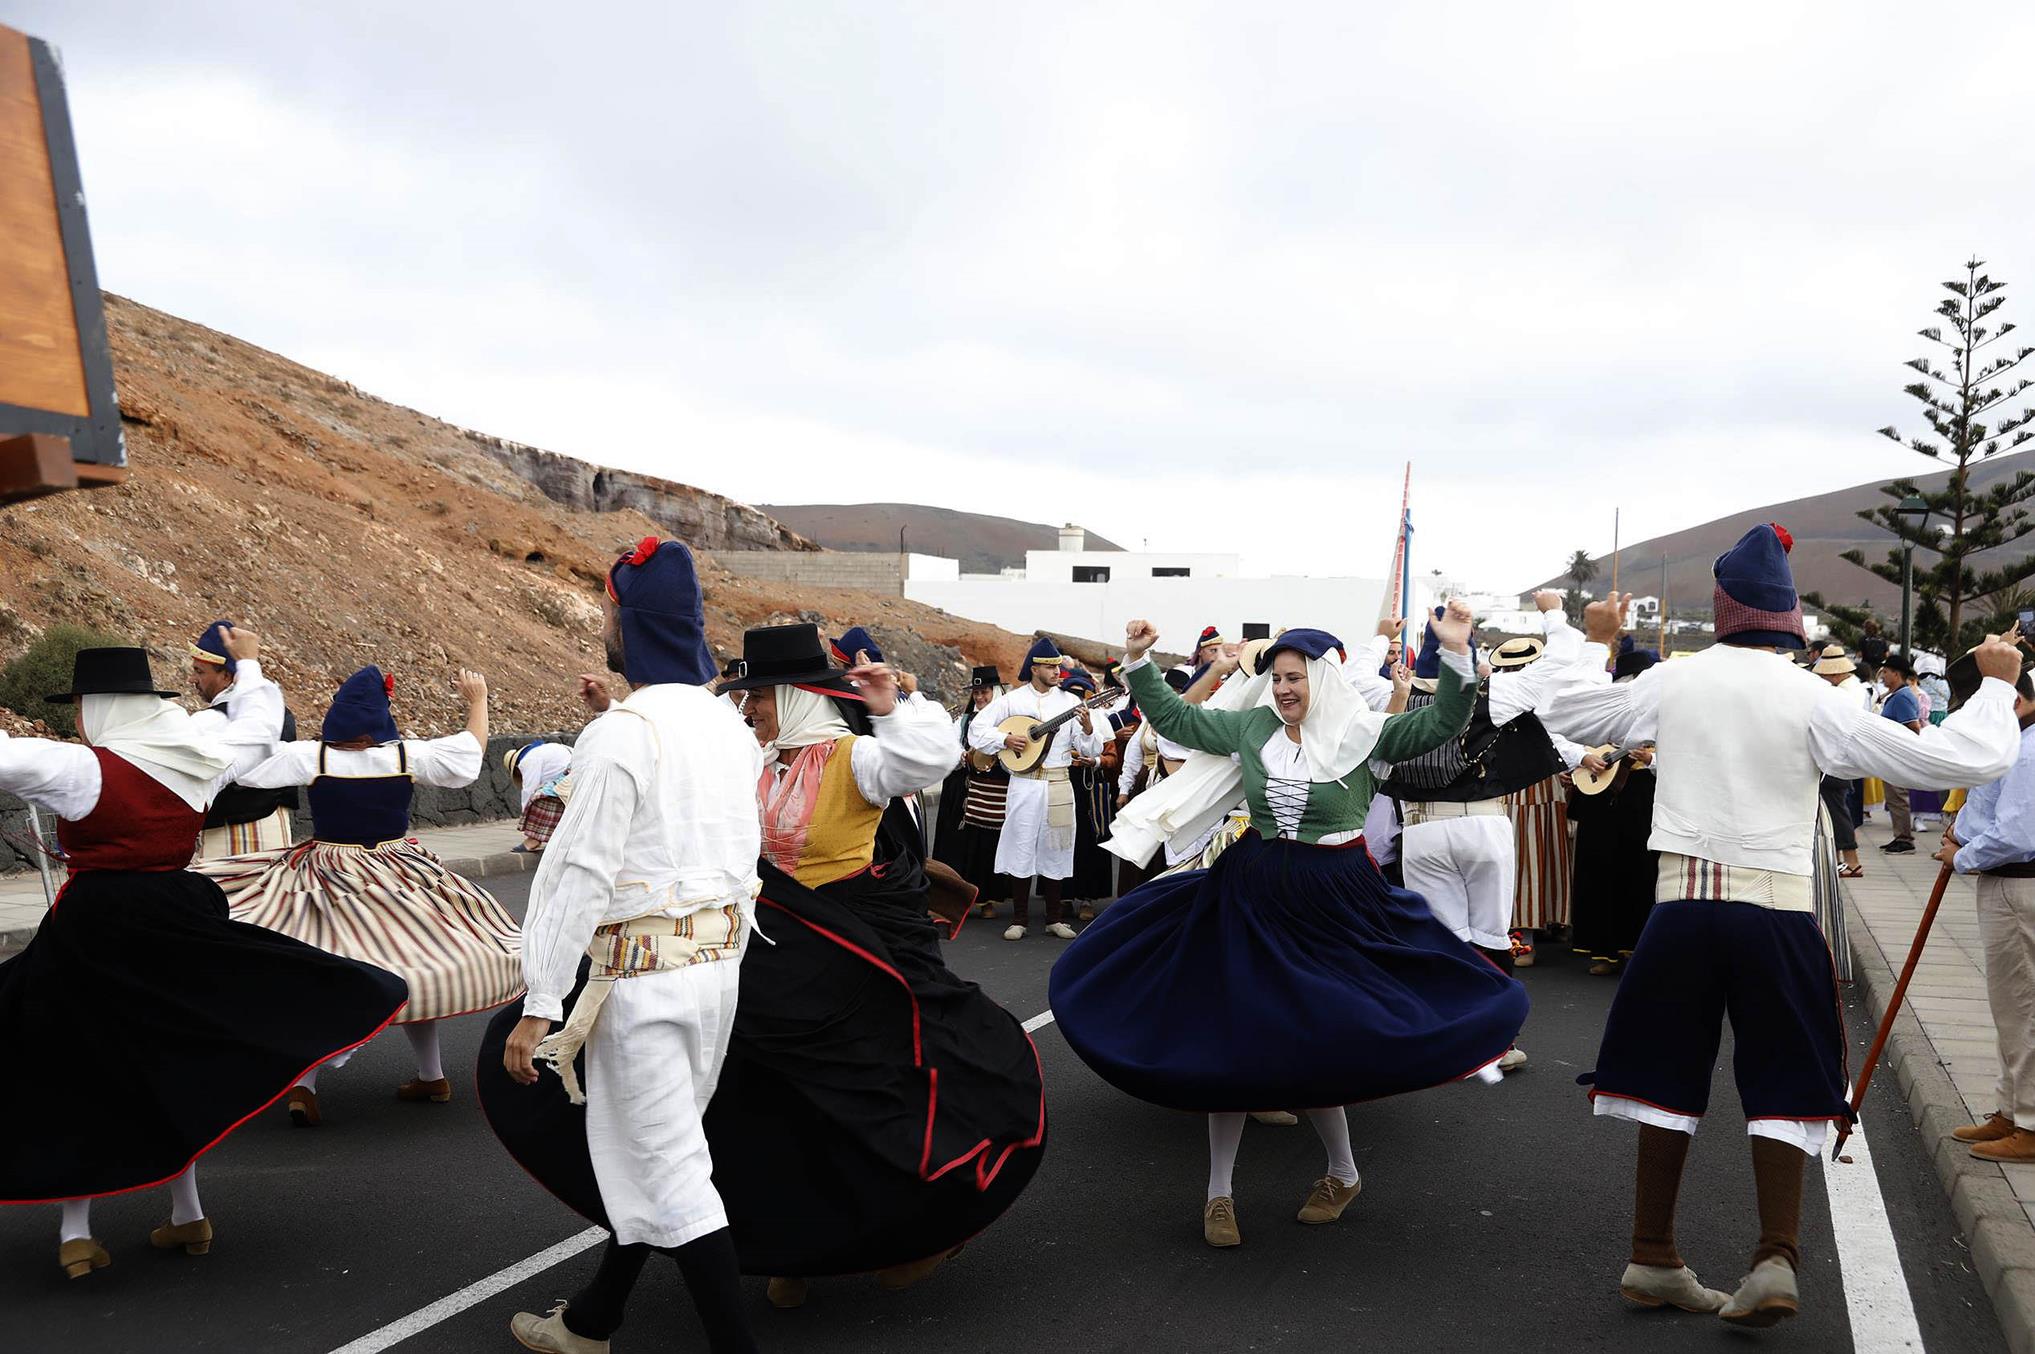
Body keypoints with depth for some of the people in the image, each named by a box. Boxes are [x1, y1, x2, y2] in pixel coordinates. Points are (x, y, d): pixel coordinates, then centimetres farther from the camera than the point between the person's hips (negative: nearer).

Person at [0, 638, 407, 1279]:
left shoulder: (84, 768, -13)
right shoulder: (198, 761, 2)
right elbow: (261, 723, 19)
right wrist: (249, 663, 35)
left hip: (92, 932, -5)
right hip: (179, 922, 5)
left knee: (73, 1077, 10)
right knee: (174, 1064, 19)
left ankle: (77, 1233, 15)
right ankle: (188, 1216, 27)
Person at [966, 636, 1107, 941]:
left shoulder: (1070, 702, 5)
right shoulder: (1012, 700, 2)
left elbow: (1093, 750, 2)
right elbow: (976, 728, 0)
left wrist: (1088, 729, -18)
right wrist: (1005, 739, -13)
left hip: (1059, 784, 1)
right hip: (1024, 783, -1)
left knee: (1055, 850, 6)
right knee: (1020, 848, 0)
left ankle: (1054, 918, 16)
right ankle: (1019, 919, 10)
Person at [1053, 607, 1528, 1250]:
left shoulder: (1361, 732, -6)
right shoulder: (1251, 725, 3)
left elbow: (1438, 723, -14)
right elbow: (1175, 718, 9)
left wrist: (1456, 654, -25)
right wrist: (1138, 662, 2)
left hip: (1333, 902, -3)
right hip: (1252, 895, 3)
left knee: (1315, 1042, 1)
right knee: (1231, 1038, 5)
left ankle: (1343, 1174, 31)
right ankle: (1218, 1193, 18)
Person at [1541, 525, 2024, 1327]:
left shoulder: (1672, 682, 1)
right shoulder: (1811, 699, -6)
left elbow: (1566, 715, 15)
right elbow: (1954, 759, -5)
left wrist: (1594, 642, 29)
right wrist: (1998, 684, 11)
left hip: (1683, 901, 2)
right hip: (1777, 909, -2)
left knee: (1667, 1078, 12)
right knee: (1781, 1085, 11)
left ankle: (1652, 1259, 19)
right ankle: (1776, 1259, 1)